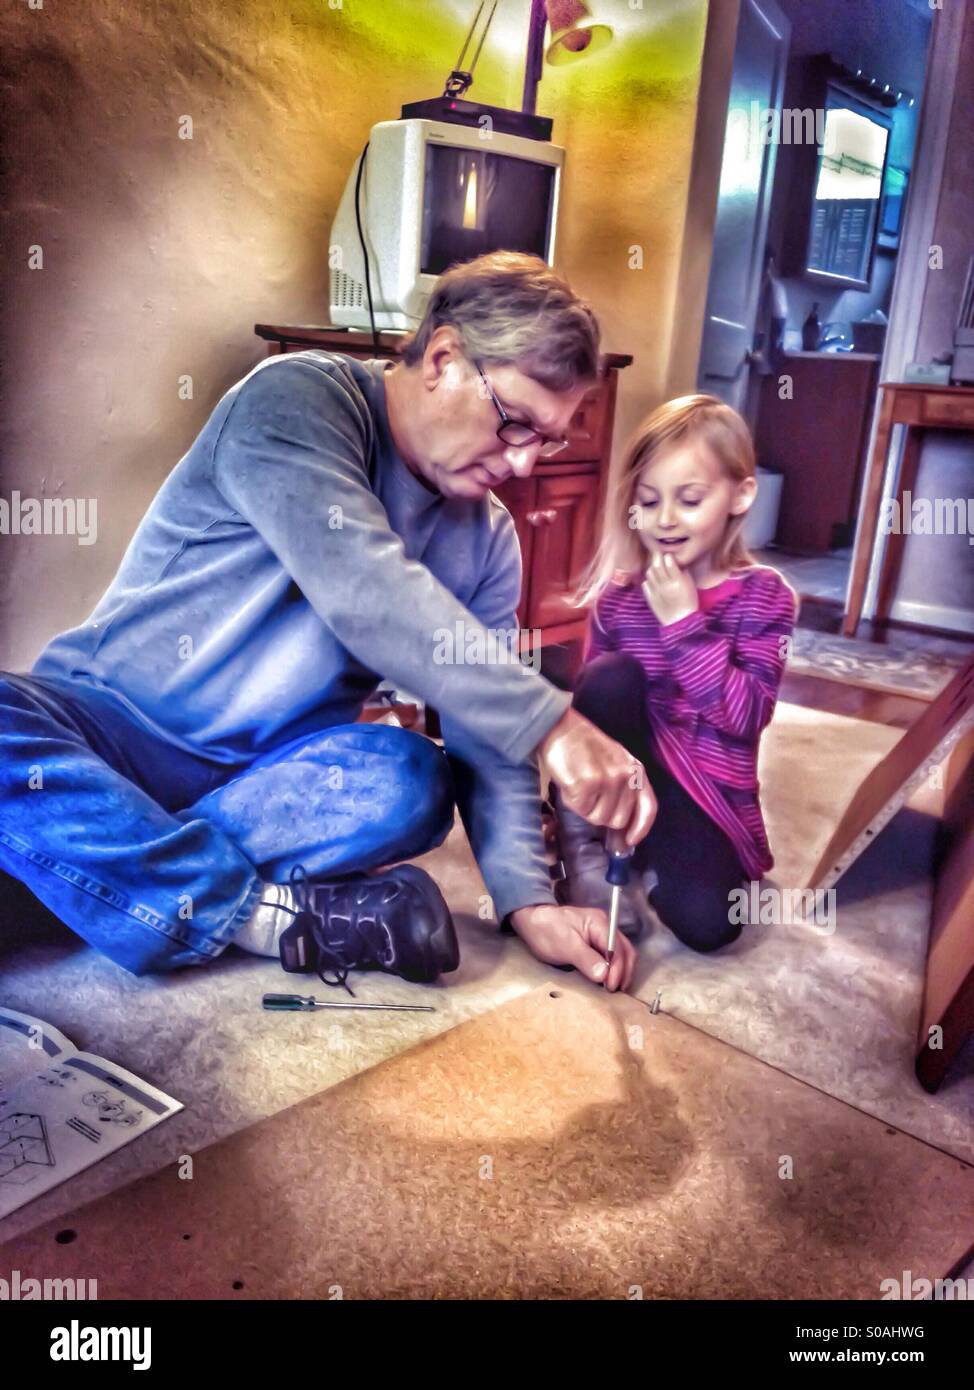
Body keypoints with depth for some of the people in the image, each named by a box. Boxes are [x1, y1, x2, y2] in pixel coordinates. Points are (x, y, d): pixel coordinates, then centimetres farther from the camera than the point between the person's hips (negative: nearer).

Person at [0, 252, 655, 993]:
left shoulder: (489, 538, 4)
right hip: (106, 720, -3)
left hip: (273, 767, 4)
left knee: (414, 780, -27)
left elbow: (491, 728, -2)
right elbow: (360, 591, -31)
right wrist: (550, 723, -35)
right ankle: (273, 915, -27)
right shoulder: (298, 399, -15)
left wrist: (527, 900, -15)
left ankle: (85, 861, -20)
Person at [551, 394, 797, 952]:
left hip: (707, 794, -2)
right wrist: (570, 798, -7)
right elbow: (590, 700, 4)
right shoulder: (618, 596, -1)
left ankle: (641, 852, 5)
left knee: (706, 921, -28)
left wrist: (685, 623, -24)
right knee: (612, 677, -28)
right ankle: (584, 848, -11)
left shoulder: (762, 596, -8)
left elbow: (745, 717, -19)